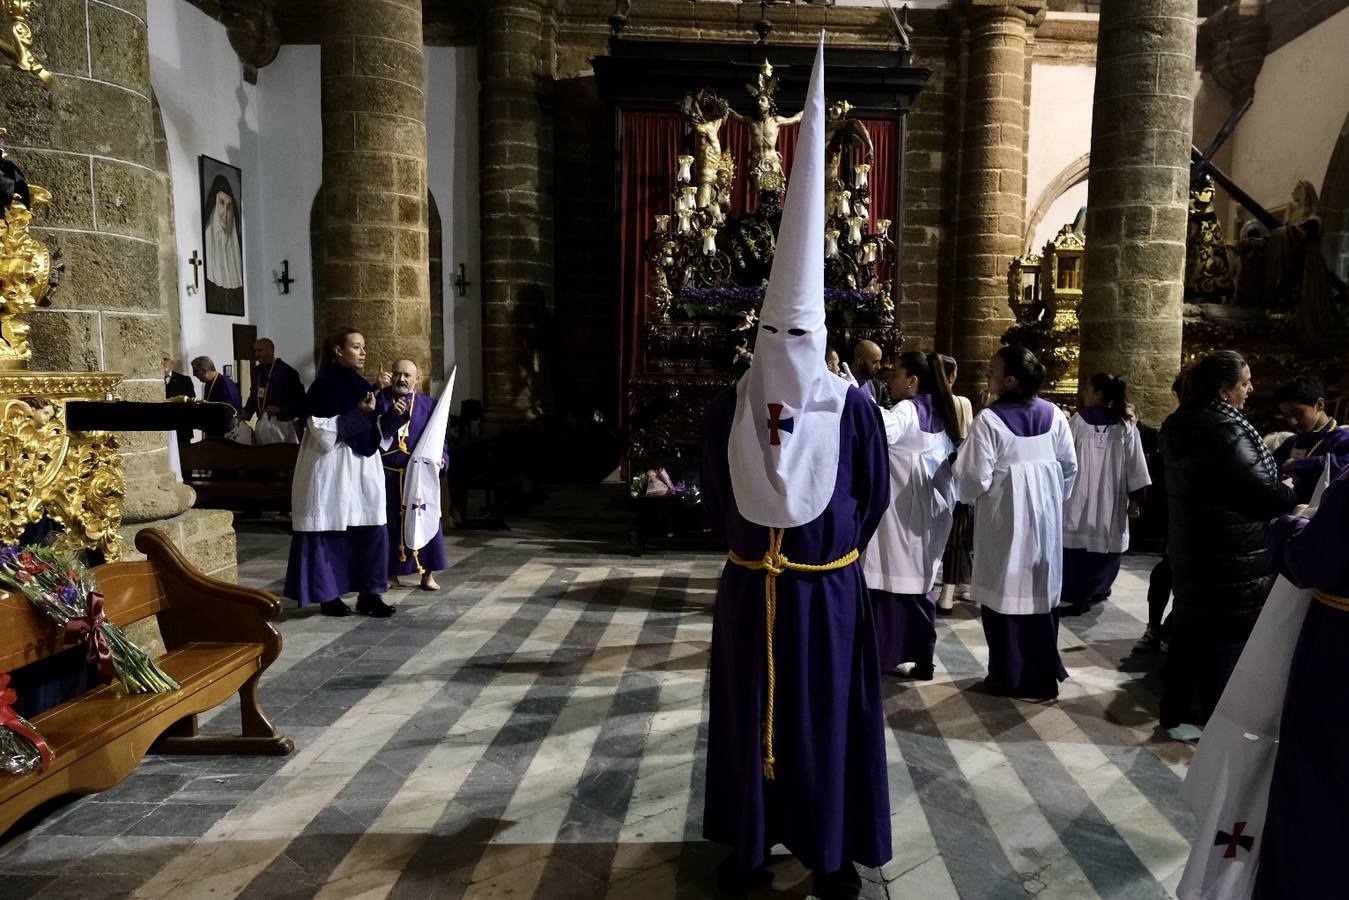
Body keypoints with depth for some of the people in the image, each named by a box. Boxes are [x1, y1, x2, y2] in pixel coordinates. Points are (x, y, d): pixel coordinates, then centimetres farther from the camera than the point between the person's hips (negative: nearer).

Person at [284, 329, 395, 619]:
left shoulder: (362, 386, 12)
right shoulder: (323, 385, -9)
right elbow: (323, 432, -16)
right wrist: (358, 413, -17)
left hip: (362, 469, 7)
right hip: (332, 471, -7)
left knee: (372, 531, 3)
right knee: (329, 533, 3)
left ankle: (369, 594, 10)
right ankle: (327, 596, 14)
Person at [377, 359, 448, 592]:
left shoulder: (428, 405, 4)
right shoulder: (381, 401, 2)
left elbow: (439, 439, 4)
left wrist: (441, 459, -13)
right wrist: (394, 414, -26)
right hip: (388, 476, 0)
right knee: (390, 523, 7)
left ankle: (428, 574, 11)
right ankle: (391, 574, 18)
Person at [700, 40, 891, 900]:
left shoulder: (852, 405, -9)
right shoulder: (729, 406, -7)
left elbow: (872, 495, 1)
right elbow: (715, 491, 4)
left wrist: (824, 549, 10)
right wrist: (760, 543, 9)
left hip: (827, 589, -1)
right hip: (752, 586, 1)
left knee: (827, 717, 13)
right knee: (750, 713, 12)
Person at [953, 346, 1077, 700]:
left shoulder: (989, 420, -20)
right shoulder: (1054, 415, -2)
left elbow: (975, 479, -19)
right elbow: (1070, 467, 7)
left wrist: (967, 496, 2)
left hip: (1004, 520, -5)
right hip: (1045, 517, 6)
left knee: (1005, 593, 6)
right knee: (1041, 590, 15)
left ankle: (1009, 677, 16)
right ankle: (1043, 672, 27)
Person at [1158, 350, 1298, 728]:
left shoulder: (1181, 424, 6)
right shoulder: (1224, 430, -23)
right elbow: (1261, 495, -23)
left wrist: (1277, 488, 13)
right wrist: (1291, 492, -3)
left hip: (1192, 549, 9)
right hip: (1230, 558, -9)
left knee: (1189, 630, 17)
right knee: (1226, 640, 4)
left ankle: (1175, 710, 27)